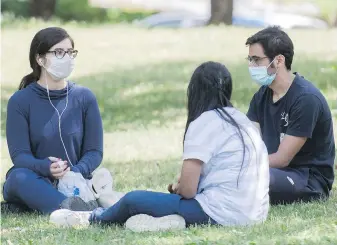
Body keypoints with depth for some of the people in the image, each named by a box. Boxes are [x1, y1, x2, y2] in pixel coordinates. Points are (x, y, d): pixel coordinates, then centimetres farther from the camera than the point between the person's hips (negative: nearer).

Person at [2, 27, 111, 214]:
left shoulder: (84, 98, 6)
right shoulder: (20, 101, 0)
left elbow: (94, 151, 1)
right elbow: (19, 155, -9)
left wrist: (75, 172, -22)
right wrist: (45, 167, -33)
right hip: (36, 184, -1)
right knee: (20, 176, -38)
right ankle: (70, 209, -57)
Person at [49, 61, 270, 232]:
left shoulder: (204, 122, -8)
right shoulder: (242, 120, 16)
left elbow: (188, 189, -11)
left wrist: (176, 188, 10)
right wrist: (182, 186, 17)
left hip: (222, 213, -8)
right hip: (255, 212, 8)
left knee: (134, 200, 7)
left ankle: (94, 219, 30)